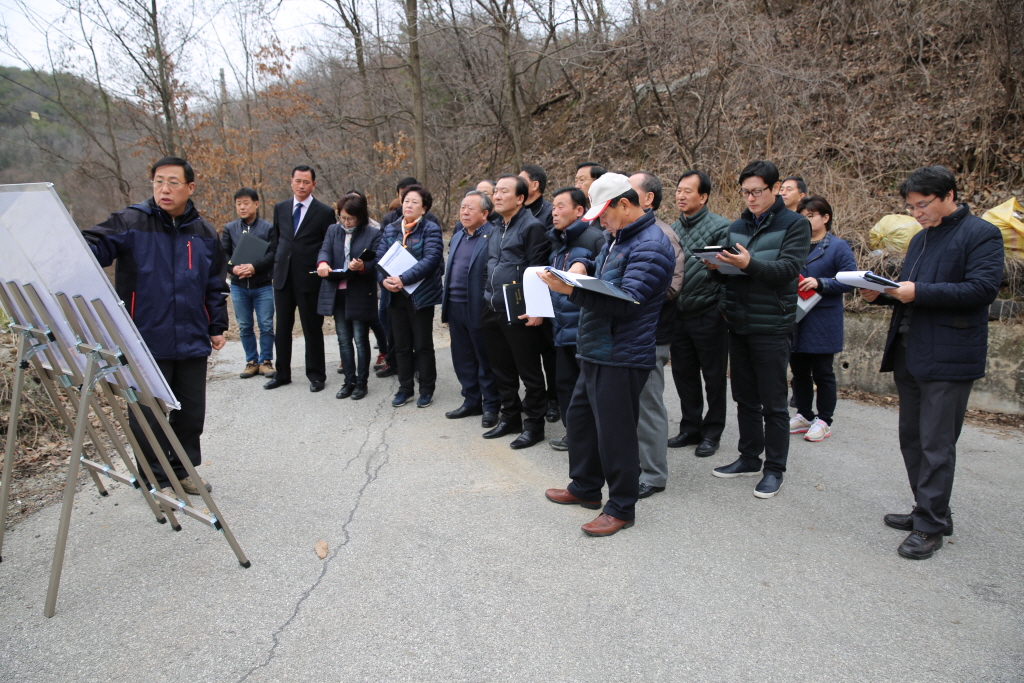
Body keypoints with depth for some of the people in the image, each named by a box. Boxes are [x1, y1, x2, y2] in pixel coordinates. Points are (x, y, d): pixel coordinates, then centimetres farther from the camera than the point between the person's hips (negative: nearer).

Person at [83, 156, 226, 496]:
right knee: (148, 416, 5)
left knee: (191, 412, 13)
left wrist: (217, 327, 13)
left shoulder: (204, 233, 7)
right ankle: (155, 480, 22)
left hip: (192, 342, 4)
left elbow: (215, 285, 13)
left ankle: (183, 470, 31)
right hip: (146, 342, -3)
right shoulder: (130, 223, -5)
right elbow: (92, 246, -17)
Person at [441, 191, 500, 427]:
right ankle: (471, 401, 28)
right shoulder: (458, 236, 15)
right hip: (455, 307, 8)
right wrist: (446, 303, 15)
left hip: (478, 308, -8)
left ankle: (491, 406, 16)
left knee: (485, 360, 4)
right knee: (463, 359, 14)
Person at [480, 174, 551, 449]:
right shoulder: (497, 230, 16)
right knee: (502, 370, 16)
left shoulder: (531, 227, -10)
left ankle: (534, 424, 14)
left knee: (529, 372, 3)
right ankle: (510, 418, 30)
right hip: (493, 312, 9)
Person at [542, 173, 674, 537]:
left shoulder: (650, 245, -16)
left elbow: (626, 303, -25)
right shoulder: (617, 238, 16)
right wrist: (582, 266, 7)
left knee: (614, 432, -1)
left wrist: (571, 290, -29)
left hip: (622, 357, -10)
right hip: (595, 353, 10)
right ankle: (585, 488, 36)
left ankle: (621, 508, 15)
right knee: (579, 419, 19)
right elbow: (601, 269, 32)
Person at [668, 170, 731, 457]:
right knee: (683, 374, 13)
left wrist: (724, 308, -19)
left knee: (714, 376, 6)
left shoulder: (720, 226, -7)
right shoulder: (673, 229, 11)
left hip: (708, 315, -6)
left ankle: (712, 432, 18)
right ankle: (690, 428, 26)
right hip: (678, 314, 6)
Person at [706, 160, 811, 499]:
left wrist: (750, 264, -32)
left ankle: (774, 468, 14)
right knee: (744, 397, 15)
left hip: (771, 325, -6)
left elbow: (788, 269, -17)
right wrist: (716, 267, -10)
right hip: (738, 323, 6)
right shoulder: (737, 226, 13)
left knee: (773, 402, 2)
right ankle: (749, 458, 28)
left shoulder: (795, 225, -4)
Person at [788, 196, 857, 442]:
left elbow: (850, 280, -12)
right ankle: (804, 415, 26)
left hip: (822, 322, -5)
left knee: (822, 373, 4)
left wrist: (819, 283, -22)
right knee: (799, 371, 13)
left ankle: (824, 421, 16)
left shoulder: (838, 247, -5)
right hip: (795, 320, 5)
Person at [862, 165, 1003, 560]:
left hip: (948, 357, -8)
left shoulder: (981, 234, -6)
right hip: (909, 354, 9)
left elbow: (983, 288, -17)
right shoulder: (921, 239, 20)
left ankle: (931, 527, 5)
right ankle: (927, 510, 27)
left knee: (936, 445, -4)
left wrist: (919, 292, -23)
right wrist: (879, 294, 2)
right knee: (912, 439, 14)